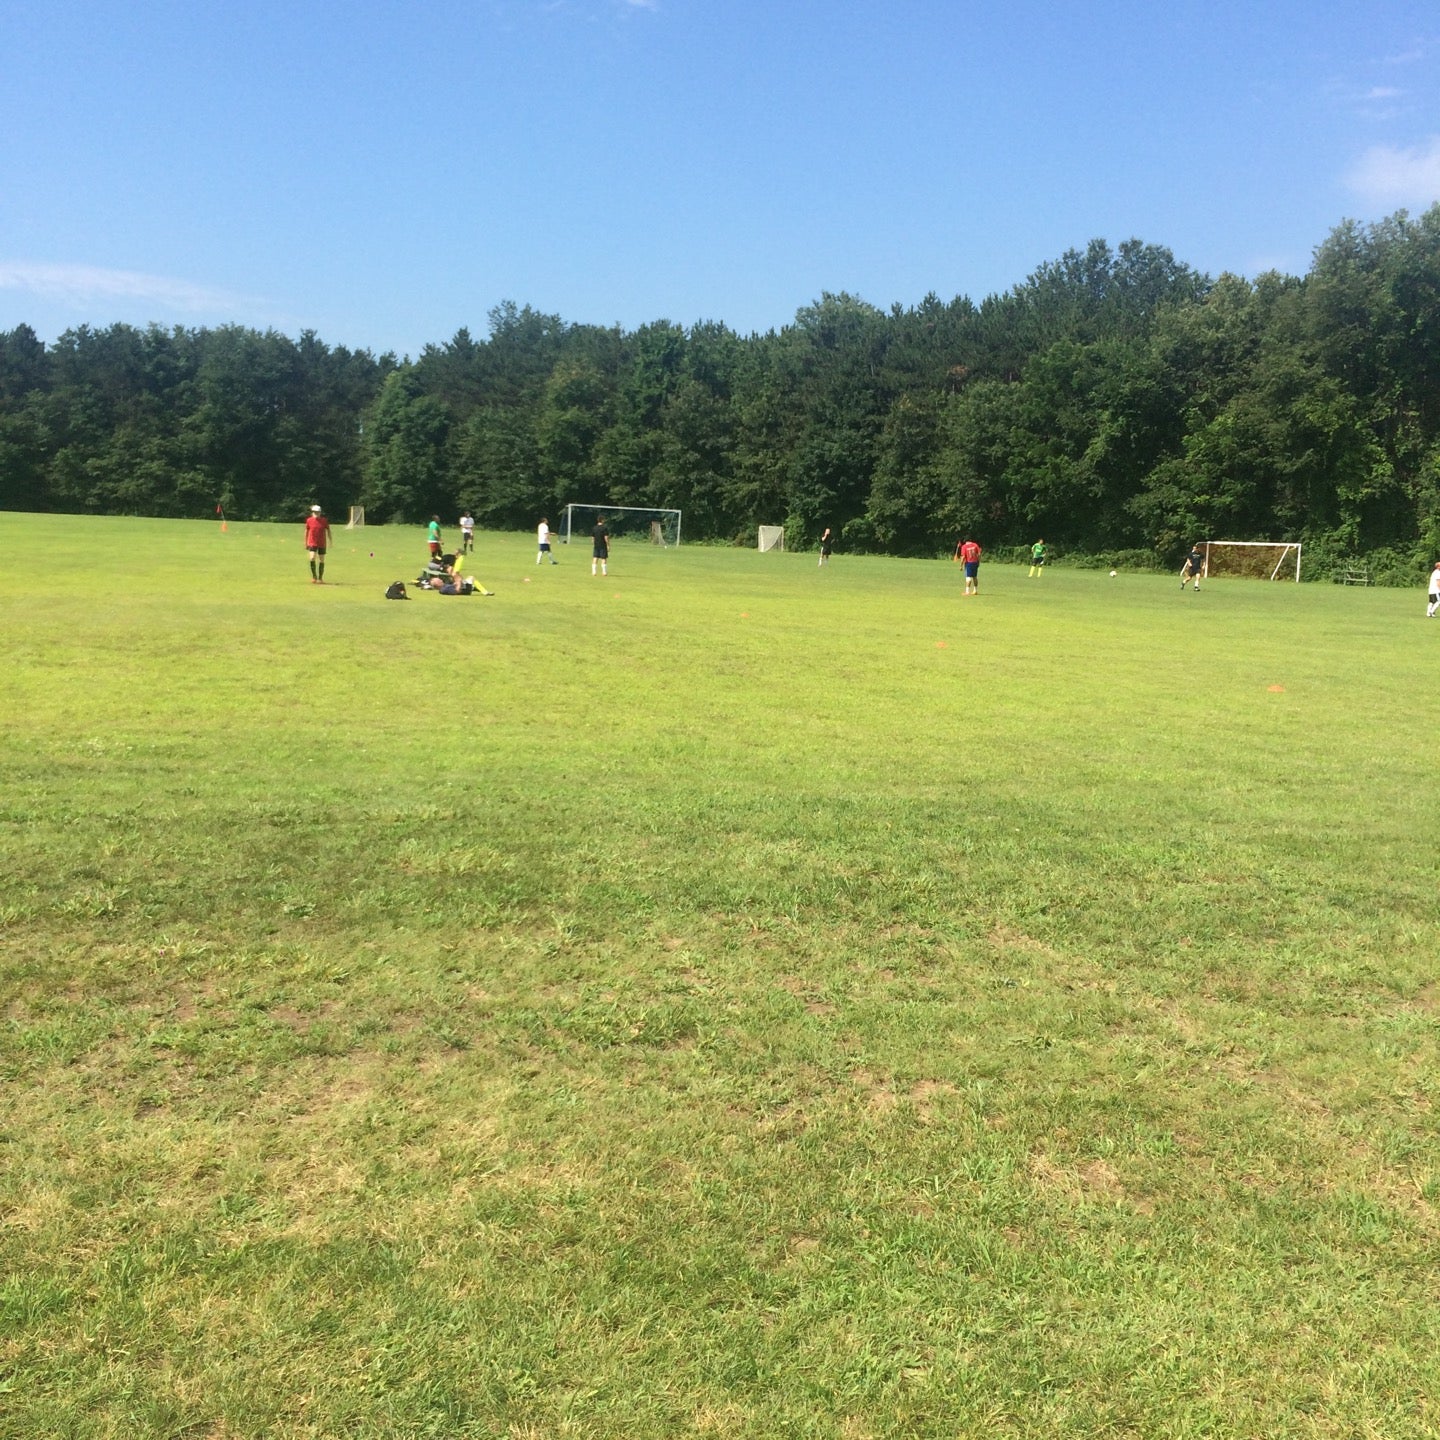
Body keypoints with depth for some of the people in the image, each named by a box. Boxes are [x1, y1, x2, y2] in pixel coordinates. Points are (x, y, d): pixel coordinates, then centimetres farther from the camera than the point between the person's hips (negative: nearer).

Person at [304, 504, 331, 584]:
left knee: (321, 560, 6)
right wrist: (306, 543, 10)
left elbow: (328, 531, 6)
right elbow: (306, 532, 9)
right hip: (312, 543, -1)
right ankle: (314, 576, -4)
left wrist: (329, 541, 1)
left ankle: (320, 578, 18)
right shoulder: (309, 520, -1)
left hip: (322, 544, 1)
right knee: (312, 558, -18)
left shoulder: (324, 521, -2)